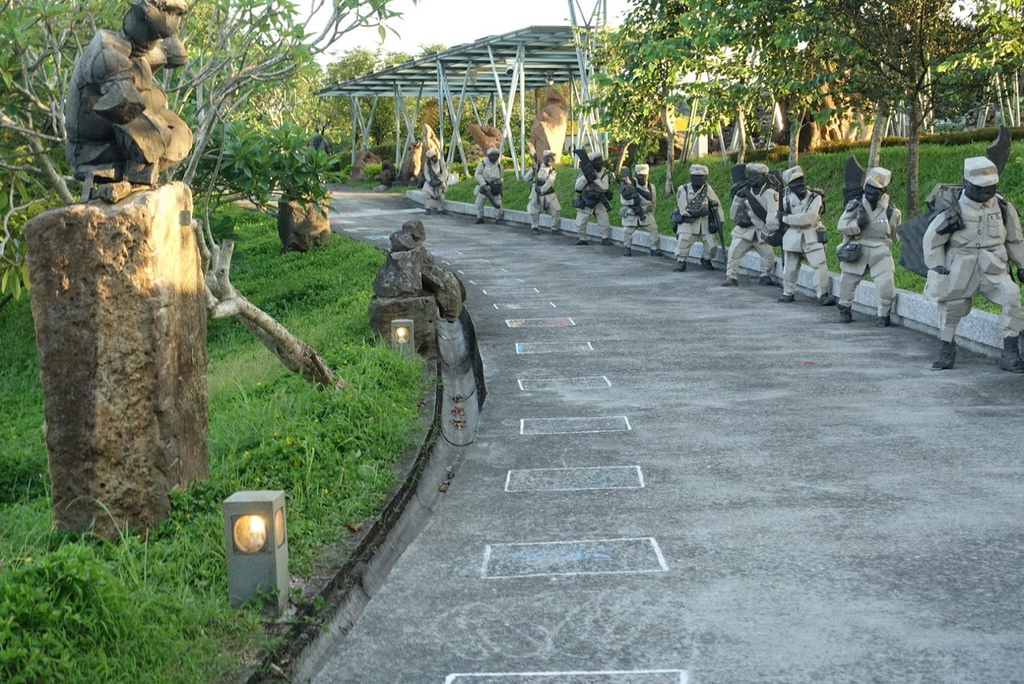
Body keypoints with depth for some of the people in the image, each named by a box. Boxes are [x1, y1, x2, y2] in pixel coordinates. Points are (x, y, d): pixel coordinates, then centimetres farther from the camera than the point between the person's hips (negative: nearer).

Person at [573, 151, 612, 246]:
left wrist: (595, 179, -28)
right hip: (586, 203, 0)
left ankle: (605, 238, 13)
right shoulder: (585, 171, -7)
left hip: (599, 202, 0)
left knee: (604, 222, -5)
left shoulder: (604, 174, -6)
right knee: (580, 224, 1)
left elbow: (604, 188, -19)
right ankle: (582, 239, 21)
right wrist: (585, 176, -26)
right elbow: (578, 187, -15)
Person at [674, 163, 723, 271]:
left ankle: (705, 260, 28)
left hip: (705, 223, 2)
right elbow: (684, 210, -15)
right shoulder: (683, 190, -9)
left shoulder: (707, 189, -2)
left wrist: (720, 221, 3)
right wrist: (701, 211, -21)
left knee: (712, 245, 0)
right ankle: (680, 262, 6)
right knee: (683, 242, -17)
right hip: (688, 222, -2)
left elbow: (717, 205, 5)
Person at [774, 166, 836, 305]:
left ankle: (823, 295, -6)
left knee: (820, 266, -12)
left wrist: (786, 218, -17)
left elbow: (808, 218, -21)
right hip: (792, 238, 2)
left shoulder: (815, 198, -8)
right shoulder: (787, 199, 1)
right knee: (790, 268, 11)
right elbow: (773, 216, 13)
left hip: (811, 237, -2)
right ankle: (788, 293, 30)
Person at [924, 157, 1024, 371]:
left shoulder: (1002, 207, -1)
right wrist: (936, 268, -6)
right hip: (960, 270, -1)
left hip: (993, 267, 1)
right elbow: (932, 239, -1)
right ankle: (946, 353, 29)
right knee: (950, 308, 7)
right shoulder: (954, 209, -9)